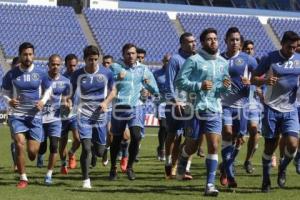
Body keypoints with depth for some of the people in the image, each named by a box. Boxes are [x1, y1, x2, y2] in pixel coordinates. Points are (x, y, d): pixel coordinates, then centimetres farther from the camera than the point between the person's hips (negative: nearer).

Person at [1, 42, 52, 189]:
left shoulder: (40, 74, 0)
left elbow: (48, 90, 14)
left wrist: (43, 101, -5)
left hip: (35, 115, 1)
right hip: (17, 115, -1)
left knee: (32, 152, -4)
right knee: (19, 144, -19)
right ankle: (23, 178, -6)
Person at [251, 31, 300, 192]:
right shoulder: (270, 58, -4)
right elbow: (253, 79, -1)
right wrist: (265, 80, -23)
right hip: (272, 108, -2)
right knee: (270, 146, 2)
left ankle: (283, 168, 17)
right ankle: (266, 179, 20)